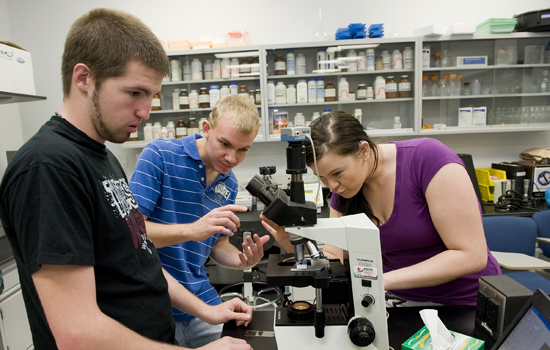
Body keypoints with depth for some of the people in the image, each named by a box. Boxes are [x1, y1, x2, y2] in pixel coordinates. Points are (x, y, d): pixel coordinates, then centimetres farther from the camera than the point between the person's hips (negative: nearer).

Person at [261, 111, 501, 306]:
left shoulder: (427, 158, -21)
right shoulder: (344, 191, -4)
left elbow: (471, 255, -22)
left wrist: (382, 280, -26)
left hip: (465, 304, -4)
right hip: (399, 302, 5)